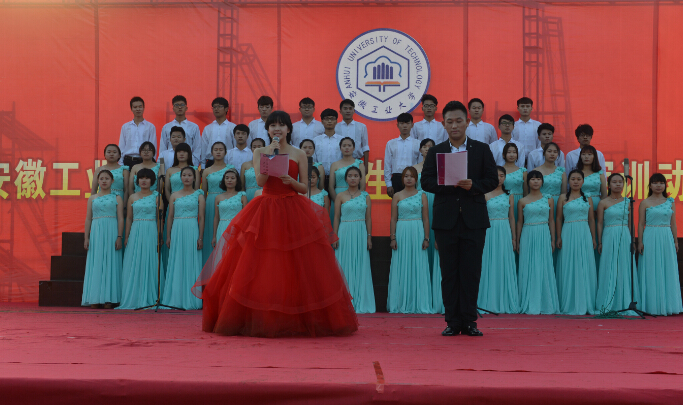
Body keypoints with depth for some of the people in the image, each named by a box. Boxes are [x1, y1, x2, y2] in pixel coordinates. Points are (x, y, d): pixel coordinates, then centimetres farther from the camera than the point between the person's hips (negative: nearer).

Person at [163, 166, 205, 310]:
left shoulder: (198, 195, 5)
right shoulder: (174, 196, 11)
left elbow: (201, 217, 1)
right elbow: (170, 216, 11)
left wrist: (200, 237, -5)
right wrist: (168, 236, 5)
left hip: (192, 230, -2)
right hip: (177, 230, 2)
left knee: (191, 264, -2)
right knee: (176, 264, 2)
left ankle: (190, 300, 3)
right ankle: (176, 298, 7)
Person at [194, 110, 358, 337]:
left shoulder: (299, 155, 6)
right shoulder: (260, 153, 8)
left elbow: (304, 188, 6)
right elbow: (260, 181, -6)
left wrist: (291, 182, -14)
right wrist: (270, 155, -14)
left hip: (294, 212, 0)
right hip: (266, 212, 0)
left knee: (298, 269, -3)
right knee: (262, 269, -2)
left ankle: (299, 320, 7)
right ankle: (261, 320, 8)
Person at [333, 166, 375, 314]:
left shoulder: (365, 196, 8)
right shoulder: (340, 196, 4)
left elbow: (368, 218, 8)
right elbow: (336, 217, 4)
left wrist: (369, 236, 2)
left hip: (361, 234, 1)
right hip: (345, 233, -1)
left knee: (361, 267, 2)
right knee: (345, 267, -1)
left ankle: (360, 303, 7)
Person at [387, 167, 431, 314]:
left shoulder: (422, 195, 6)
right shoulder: (397, 196, 7)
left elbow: (426, 219, 5)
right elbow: (393, 219, 6)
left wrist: (426, 238, -2)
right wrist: (393, 238, -2)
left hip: (418, 233, 0)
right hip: (401, 233, 0)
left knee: (418, 267, -1)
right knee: (401, 268, 1)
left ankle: (419, 304, 5)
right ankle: (401, 304, 7)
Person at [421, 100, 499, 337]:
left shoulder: (482, 150, 8)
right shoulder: (435, 152, 10)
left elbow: (492, 180, 4)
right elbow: (426, 182, 2)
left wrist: (473, 185, -15)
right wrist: (448, 184, -15)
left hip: (474, 219, -1)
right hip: (446, 219, 1)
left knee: (471, 272, -1)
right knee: (449, 272, 2)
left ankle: (469, 321, 4)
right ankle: (453, 322, 6)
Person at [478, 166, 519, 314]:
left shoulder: (509, 196, 9)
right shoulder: (485, 195, 1)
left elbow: (512, 217, 11)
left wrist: (514, 238, 8)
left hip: (505, 232, 2)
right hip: (490, 231, -2)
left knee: (505, 266, 2)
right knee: (490, 266, -1)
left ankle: (505, 303, 8)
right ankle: (490, 302, 5)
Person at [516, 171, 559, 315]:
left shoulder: (548, 200, 7)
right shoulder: (523, 202, 5)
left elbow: (551, 221, 10)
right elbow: (519, 222, 9)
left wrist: (553, 239, 6)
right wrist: (517, 241, 6)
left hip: (544, 236, 0)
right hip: (528, 236, 0)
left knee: (544, 268, 0)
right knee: (528, 269, -1)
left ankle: (545, 304, 6)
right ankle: (530, 305, 4)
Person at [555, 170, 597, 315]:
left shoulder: (587, 199, 10)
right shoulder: (563, 198, 4)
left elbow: (591, 220, 13)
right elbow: (559, 219, 4)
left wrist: (593, 238, 9)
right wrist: (559, 237, -3)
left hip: (584, 234, 2)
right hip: (568, 234, -2)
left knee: (584, 268, 1)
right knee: (569, 269, -1)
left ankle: (584, 304, 7)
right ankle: (569, 305, 4)